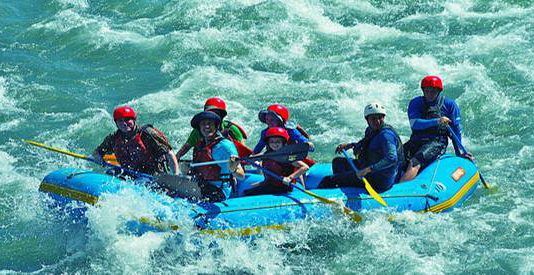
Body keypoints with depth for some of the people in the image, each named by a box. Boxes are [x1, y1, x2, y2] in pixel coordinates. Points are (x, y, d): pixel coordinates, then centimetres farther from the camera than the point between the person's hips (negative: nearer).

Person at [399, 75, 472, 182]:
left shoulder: (449, 104, 8)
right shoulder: (415, 103, 10)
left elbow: (456, 130, 9)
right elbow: (414, 124, -7)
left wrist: (459, 153, 5)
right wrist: (437, 121, -18)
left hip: (437, 142, -5)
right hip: (416, 141, 5)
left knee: (415, 163, -31)